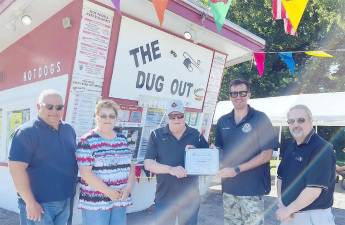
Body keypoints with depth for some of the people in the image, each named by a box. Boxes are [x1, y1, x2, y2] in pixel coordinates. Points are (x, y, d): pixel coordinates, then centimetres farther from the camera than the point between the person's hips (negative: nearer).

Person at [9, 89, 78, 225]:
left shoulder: (69, 130, 6)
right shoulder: (27, 132, -13)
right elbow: (16, 168, -18)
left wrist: (72, 194, 13)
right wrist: (30, 203, -19)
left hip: (65, 201, 7)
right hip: (40, 203, -6)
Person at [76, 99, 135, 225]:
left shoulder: (122, 140, 10)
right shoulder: (87, 141, -8)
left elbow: (130, 166, 11)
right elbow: (85, 173, -14)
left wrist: (128, 187, -5)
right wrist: (108, 192, -16)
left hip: (120, 201, 5)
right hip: (95, 202, -5)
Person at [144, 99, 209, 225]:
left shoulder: (196, 135, 1)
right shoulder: (157, 135, -2)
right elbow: (148, 164, -8)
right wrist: (171, 169, -23)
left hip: (190, 198, 1)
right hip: (165, 198, -1)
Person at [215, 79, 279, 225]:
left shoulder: (260, 118, -7)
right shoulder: (223, 121, 6)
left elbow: (267, 154, -11)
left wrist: (237, 169, -18)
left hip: (252, 187, -4)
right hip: (228, 186, 5)